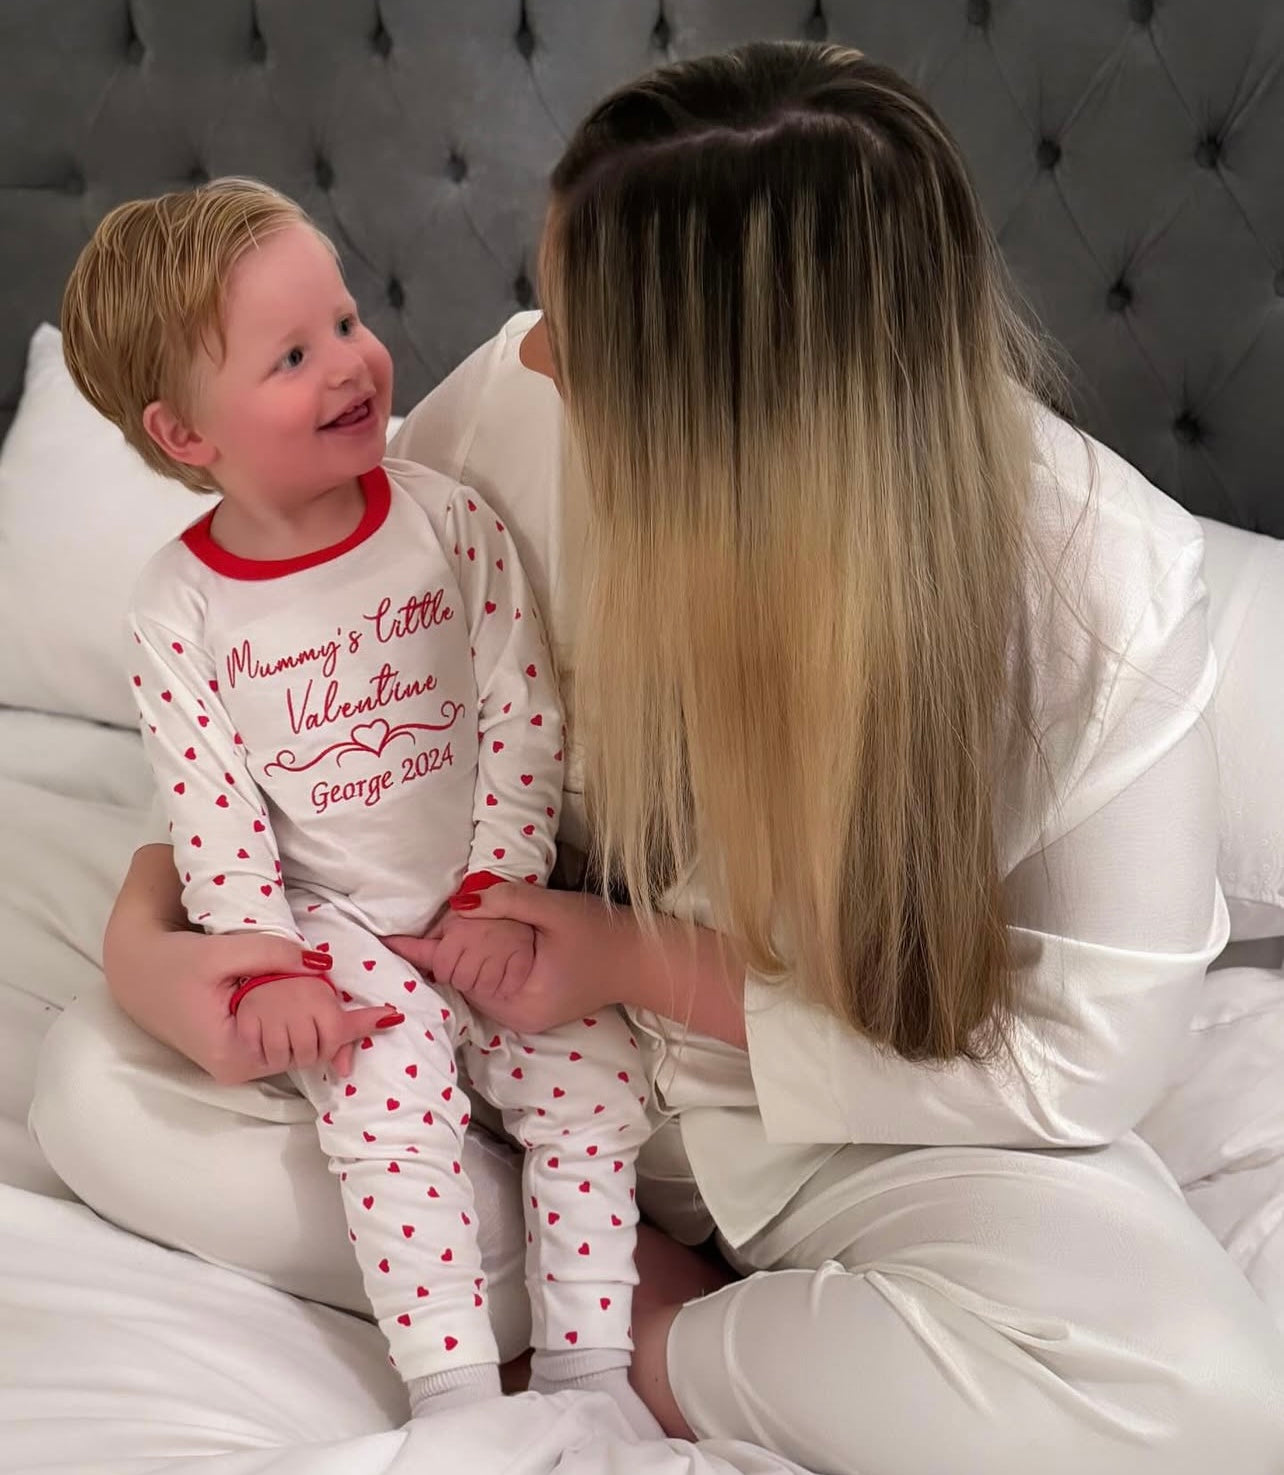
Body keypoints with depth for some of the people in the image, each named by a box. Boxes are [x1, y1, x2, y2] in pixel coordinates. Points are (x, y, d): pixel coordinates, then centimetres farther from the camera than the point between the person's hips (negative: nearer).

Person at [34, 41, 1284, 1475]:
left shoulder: (1110, 586, -26)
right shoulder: (516, 408, -19)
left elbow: (1083, 1053, -19)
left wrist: (646, 963, -22)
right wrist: (143, 927, -16)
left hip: (857, 1120, -2)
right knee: (92, 1082, -9)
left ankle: (658, 1350, -8)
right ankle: (611, 1267, -7)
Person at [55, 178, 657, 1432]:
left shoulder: (451, 520, -7)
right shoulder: (179, 609, -9)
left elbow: (526, 714, -6)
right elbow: (211, 807, -7)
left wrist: (502, 888, -12)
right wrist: (267, 966, -15)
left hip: (489, 902, 2)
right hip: (339, 926, -2)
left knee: (592, 1077, -12)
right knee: (389, 1106, -23)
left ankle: (585, 1363, 3)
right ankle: (455, 1396, -10)